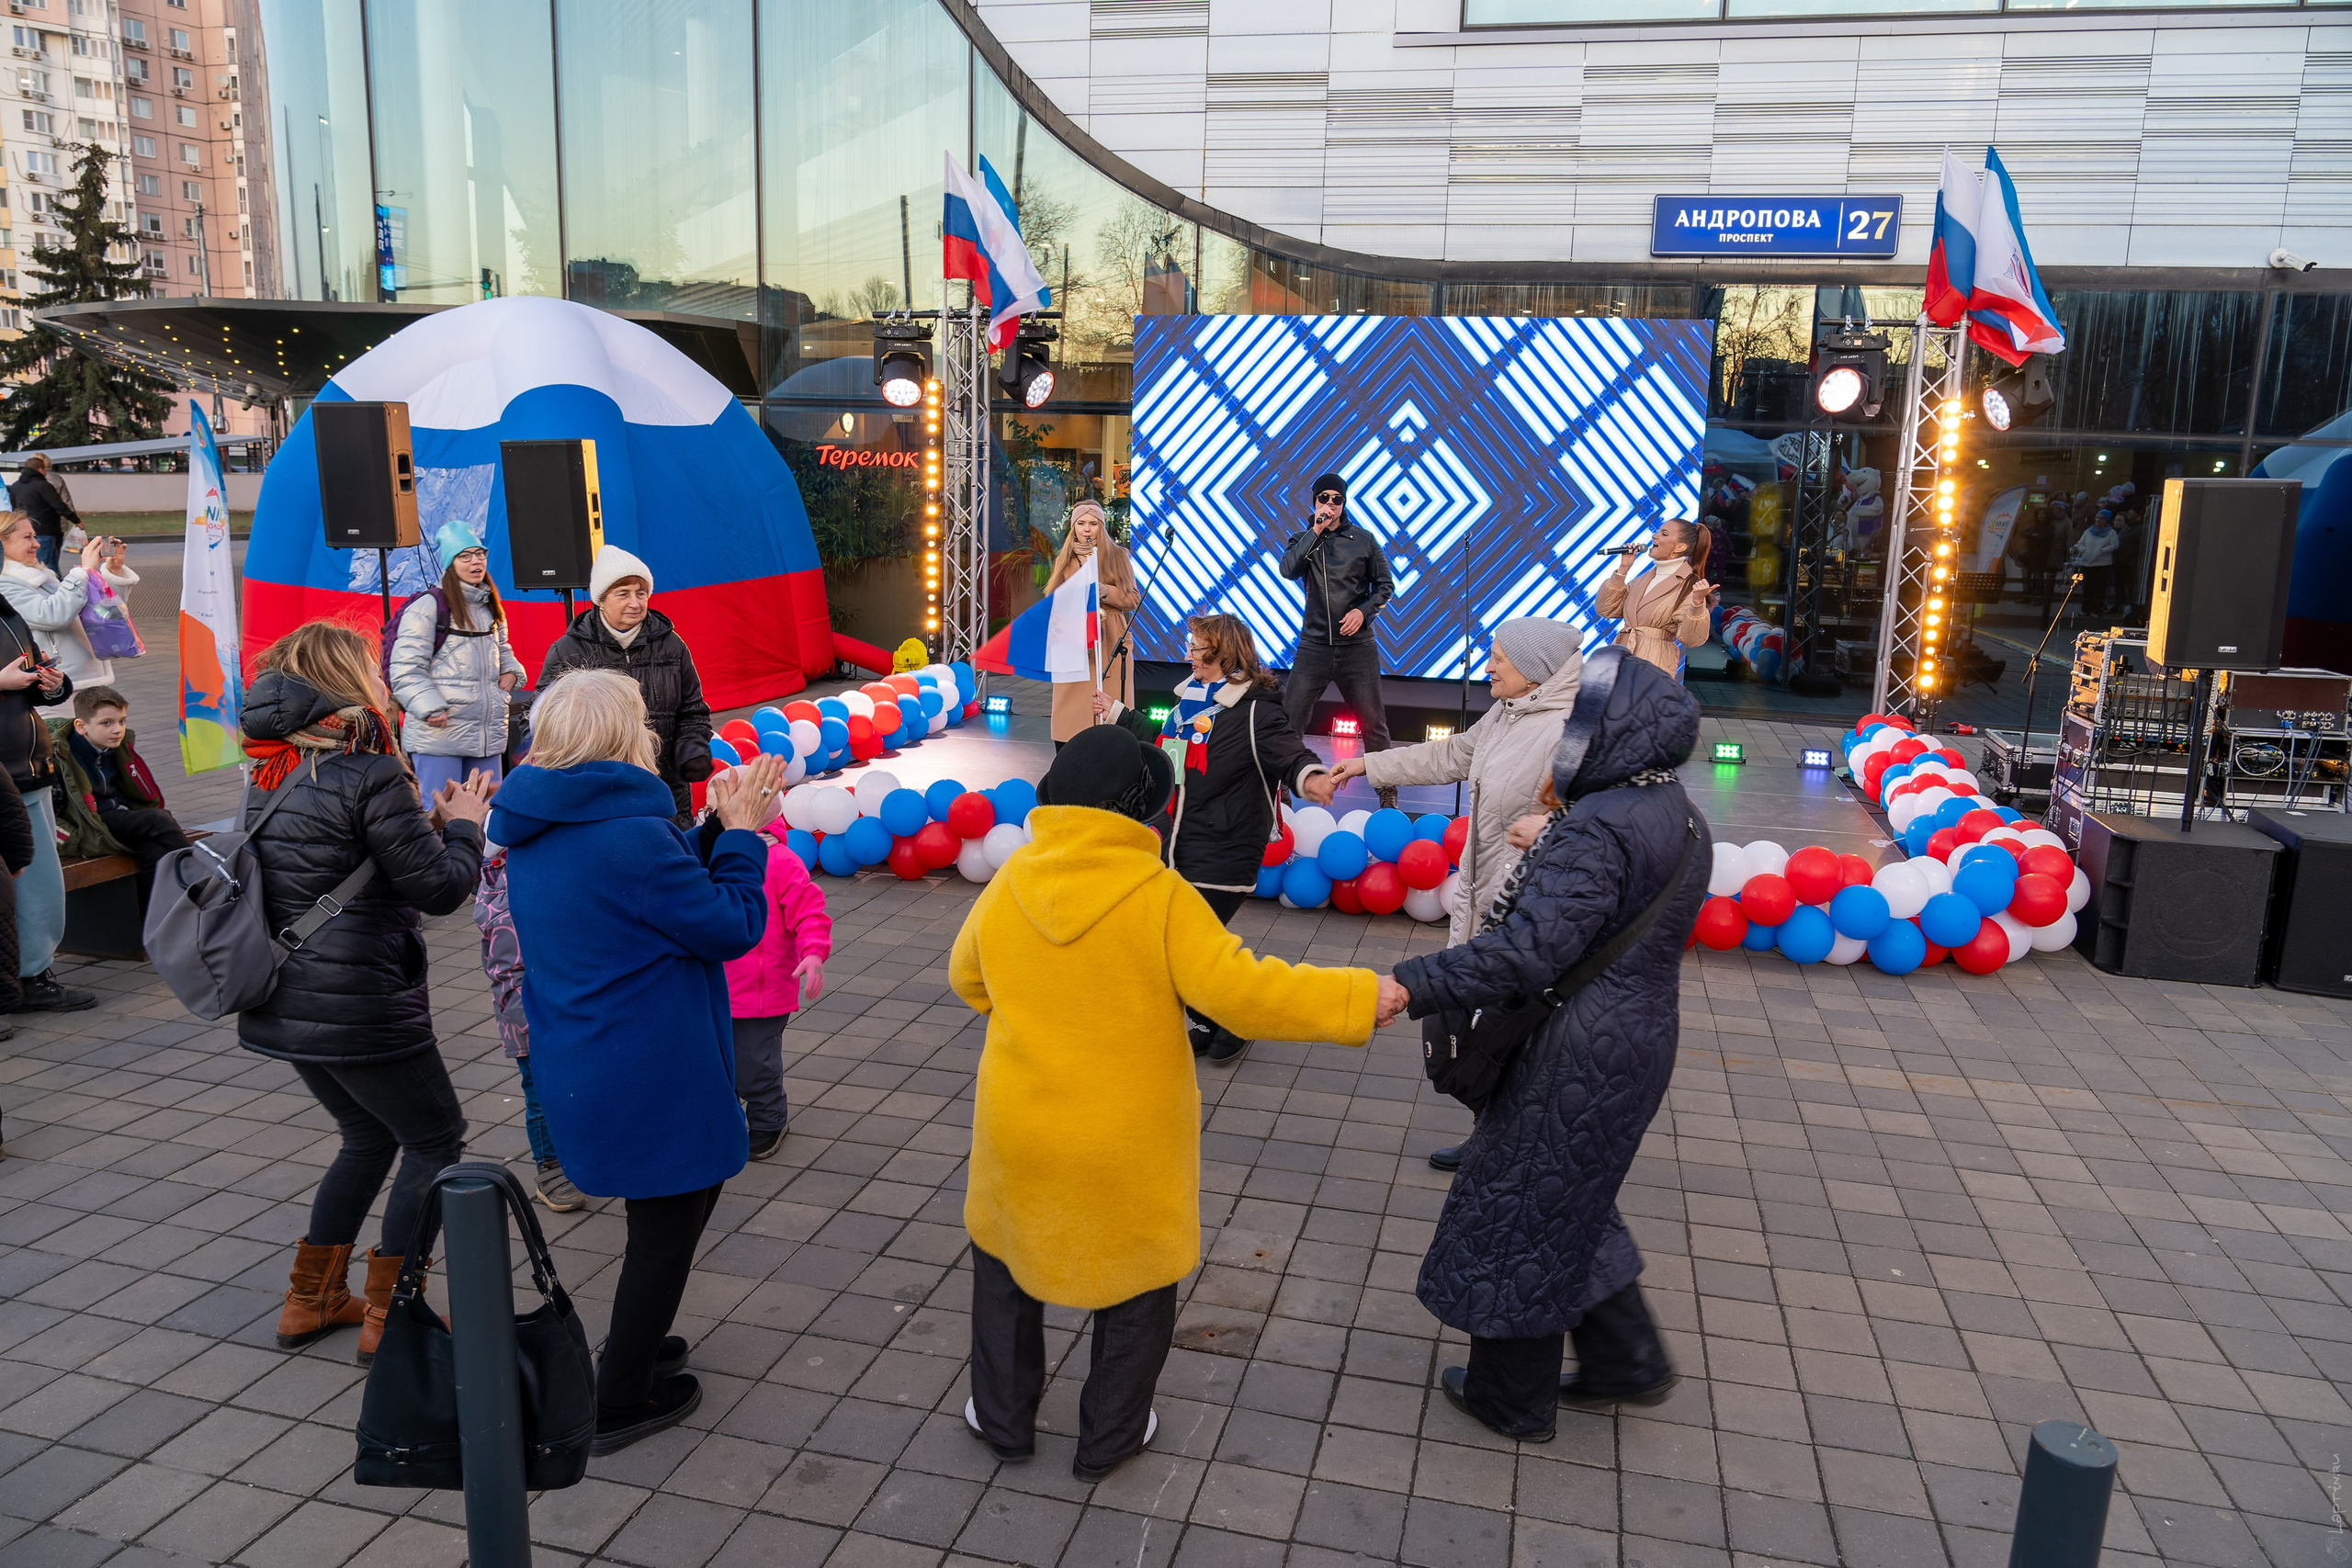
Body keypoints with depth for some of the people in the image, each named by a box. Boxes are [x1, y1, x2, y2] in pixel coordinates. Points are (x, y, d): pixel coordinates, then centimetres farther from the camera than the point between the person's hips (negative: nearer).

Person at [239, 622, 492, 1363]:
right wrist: (463, 824, 2)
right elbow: (440, 887, -16)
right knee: (436, 1140, 10)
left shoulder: (273, 777, 7)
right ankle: (389, 1314, 14)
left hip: (286, 1002, 9)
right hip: (359, 1008, -8)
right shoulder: (368, 775, -19)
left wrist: (429, 822, 10)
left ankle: (311, 1300, 32)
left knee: (369, 1137, 25)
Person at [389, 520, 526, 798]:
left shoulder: (490, 606, 15)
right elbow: (407, 669, -11)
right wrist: (431, 709, -20)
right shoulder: (428, 605, -7)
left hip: (488, 736, 7)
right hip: (438, 734, -7)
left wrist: (510, 670, 10)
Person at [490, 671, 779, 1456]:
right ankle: (620, 1402, 23)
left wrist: (719, 827, 8)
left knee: (666, 1210, 28)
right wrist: (741, 830, -8)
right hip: (652, 1075, -9)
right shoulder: (630, 834, -26)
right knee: (670, 1220, 10)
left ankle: (632, 1347, 43)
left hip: (575, 1063, 9)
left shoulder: (538, 835, 4)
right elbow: (732, 927, -17)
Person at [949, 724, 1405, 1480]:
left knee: (1004, 1251, 28)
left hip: (1020, 1133, 3)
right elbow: (1240, 991, -25)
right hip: (1128, 1146, -3)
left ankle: (1003, 1417, 39)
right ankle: (1108, 1438, 35)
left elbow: (968, 979, 8)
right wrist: (1359, 998, -17)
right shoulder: (1160, 897, -21)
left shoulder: (1005, 887, -8)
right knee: (1137, 1283, 20)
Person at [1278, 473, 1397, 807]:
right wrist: (1316, 531, -14)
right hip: (1314, 645, 0)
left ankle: (1387, 791, 14)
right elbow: (1288, 570, -14)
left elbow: (1385, 585, 10)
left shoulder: (1363, 539, 5)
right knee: (1290, 719, -4)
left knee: (1373, 723, 3)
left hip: (1358, 646, 0)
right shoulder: (1303, 539, 6)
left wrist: (1363, 610, -7)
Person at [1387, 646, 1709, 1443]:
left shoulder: (1596, 830, -24)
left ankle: (1510, 1398, 25)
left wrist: (1412, 985, -34)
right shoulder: (1675, 815, 6)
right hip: (1637, 1040, 9)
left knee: (1519, 1210, 8)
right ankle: (1626, 1357, 33)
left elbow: (1526, 951, -33)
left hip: (1575, 1061, -9)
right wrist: (1563, 812, 13)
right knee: (1569, 1204, 26)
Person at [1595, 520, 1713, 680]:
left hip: (1653, 666, -6)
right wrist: (1622, 569, 9)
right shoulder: (1644, 579, 16)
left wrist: (1697, 603, -27)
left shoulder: (1689, 586, -3)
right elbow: (1605, 609, 12)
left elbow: (1690, 639, -12)